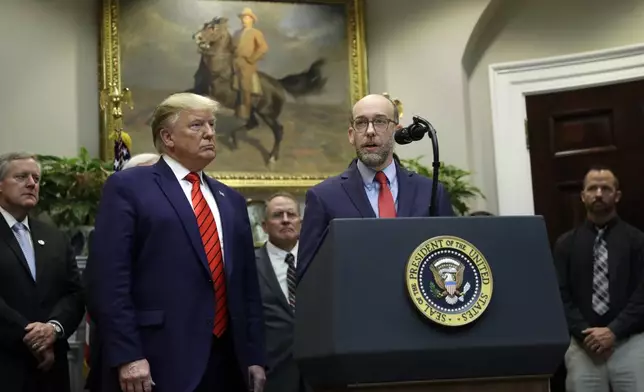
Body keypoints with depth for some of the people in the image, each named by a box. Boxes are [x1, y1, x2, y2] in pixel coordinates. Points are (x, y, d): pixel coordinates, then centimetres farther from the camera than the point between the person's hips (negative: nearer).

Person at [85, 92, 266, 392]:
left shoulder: (231, 200, 19)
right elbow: (107, 279, -9)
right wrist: (126, 356, -16)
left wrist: (254, 357, 10)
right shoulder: (128, 187, 0)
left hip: (227, 362, 6)